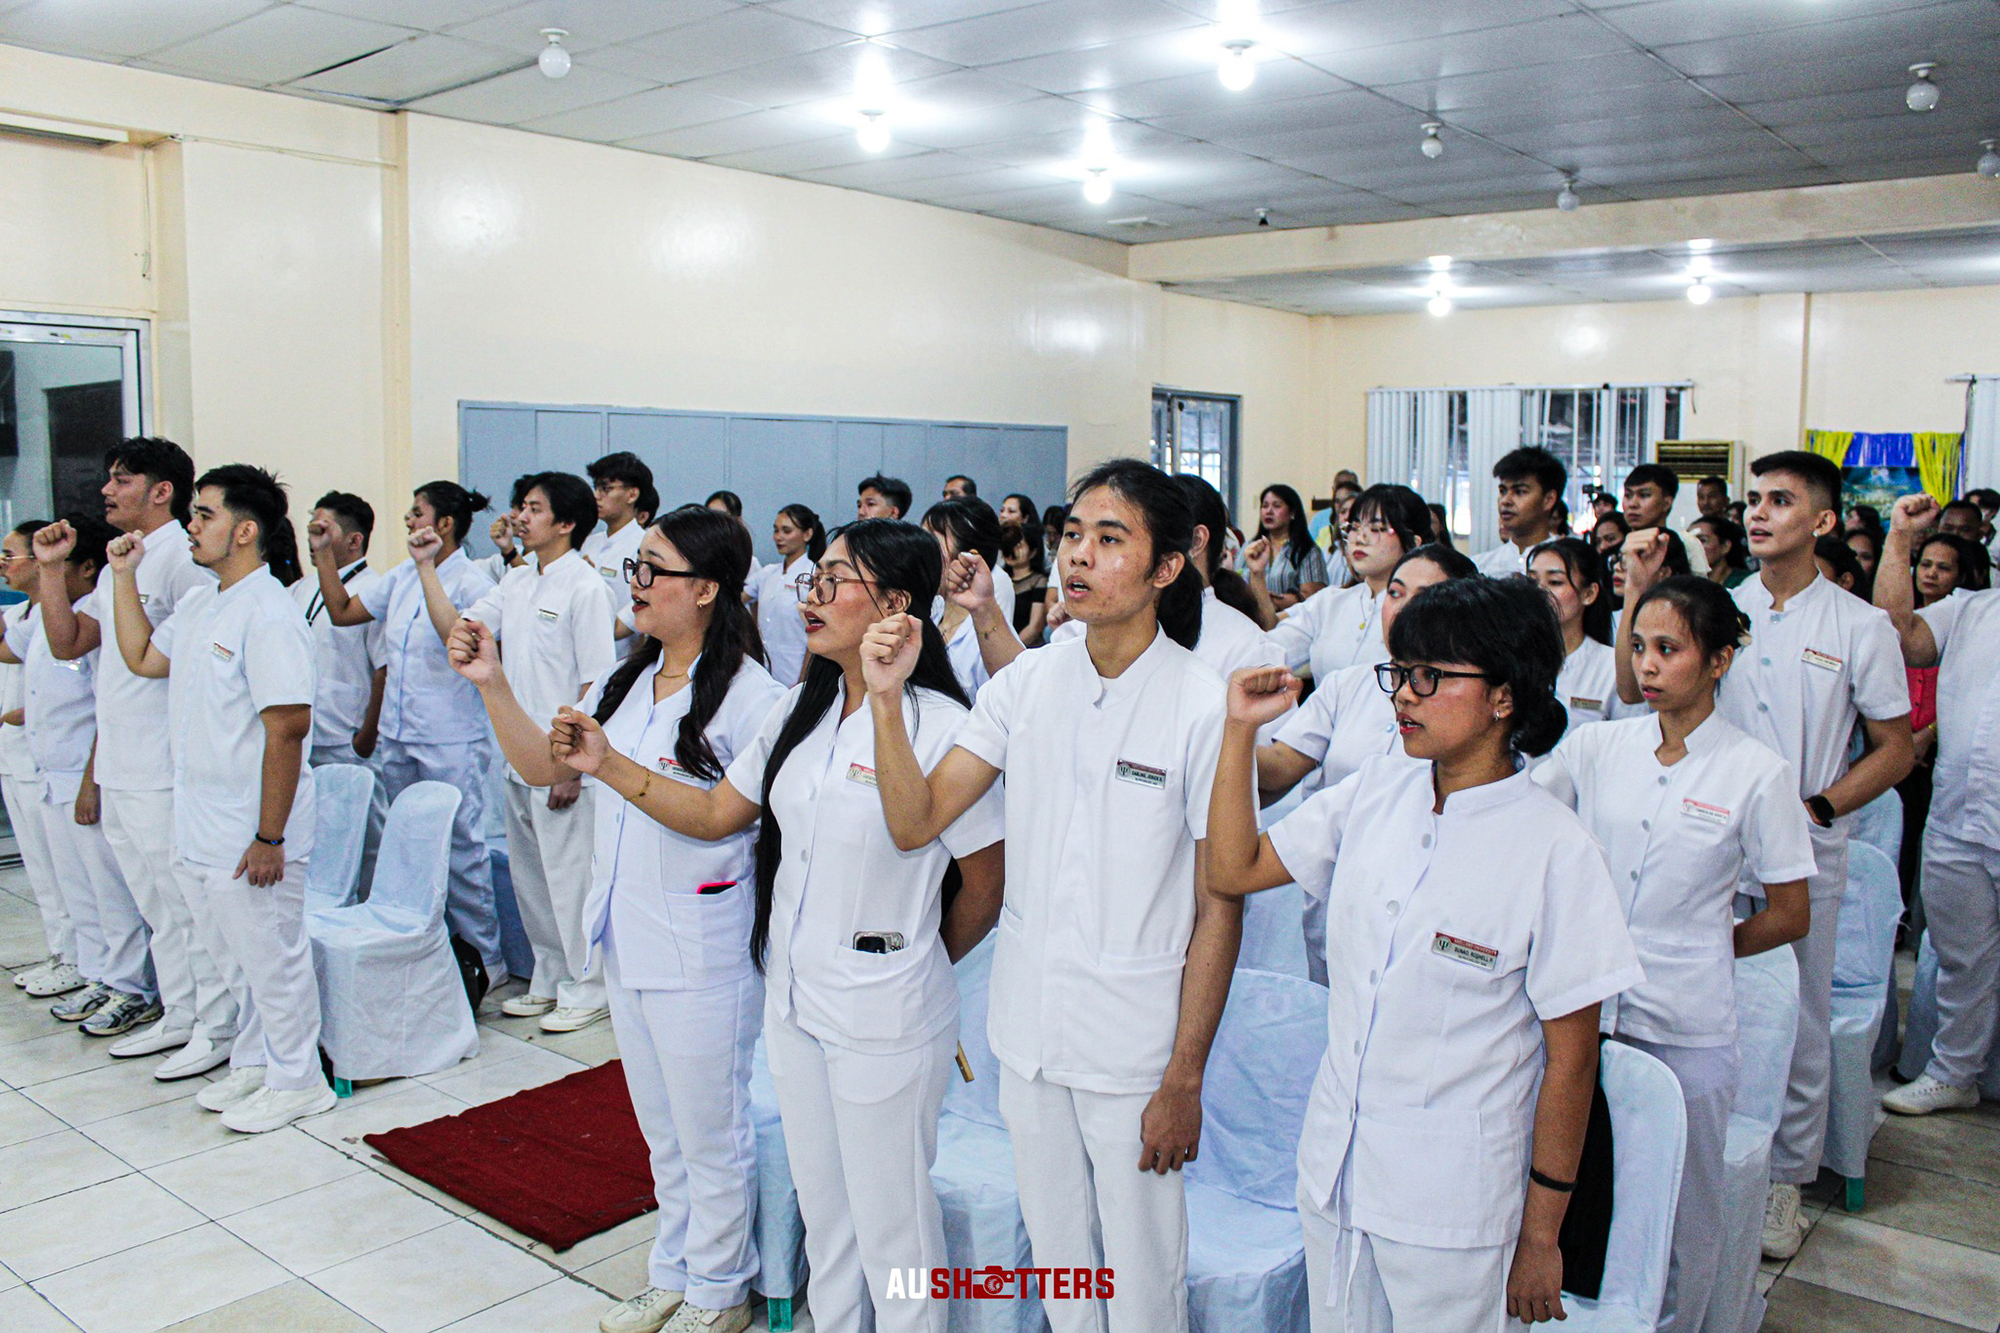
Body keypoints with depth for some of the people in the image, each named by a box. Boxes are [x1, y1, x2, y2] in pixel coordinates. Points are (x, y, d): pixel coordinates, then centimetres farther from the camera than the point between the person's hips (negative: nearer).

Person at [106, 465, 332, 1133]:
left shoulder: (268, 611, -20)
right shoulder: (199, 605, 11)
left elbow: (288, 728, -23)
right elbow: (142, 657, 22)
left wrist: (270, 837, -23)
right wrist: (124, 575, 15)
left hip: (250, 835, -9)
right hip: (200, 829, 9)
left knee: (272, 958, 5)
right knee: (235, 959, 21)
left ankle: (297, 1082, 20)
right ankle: (253, 1065, 36)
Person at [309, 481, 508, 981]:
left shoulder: (471, 582, -11)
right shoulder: (402, 576, 11)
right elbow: (342, 611, 19)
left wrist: (427, 569, -28)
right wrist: (322, 553, 12)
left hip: (450, 741, -8)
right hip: (397, 737, 8)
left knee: (459, 851, 0)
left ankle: (484, 958, 12)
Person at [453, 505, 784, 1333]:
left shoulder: (748, 696, -18)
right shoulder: (626, 682, 7)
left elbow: (733, 817, -20)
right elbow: (543, 768, 8)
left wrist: (616, 767, -24)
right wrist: (492, 684, -4)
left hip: (700, 947, -8)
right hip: (626, 937, 8)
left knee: (710, 1133, 11)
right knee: (662, 1131, 23)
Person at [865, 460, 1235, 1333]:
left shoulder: (1202, 706, -14)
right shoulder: (1027, 682, -1)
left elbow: (1219, 911, -10)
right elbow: (915, 822, -5)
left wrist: (1185, 1079, -10)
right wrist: (885, 698, -18)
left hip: (1134, 1047, -4)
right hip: (1028, 1031, 4)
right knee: (1056, 1262, 21)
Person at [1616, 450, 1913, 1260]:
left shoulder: (1861, 628, -1)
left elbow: (1895, 749, 3)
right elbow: (1634, 689, -2)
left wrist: (1818, 808, -11)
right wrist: (1639, 589, -11)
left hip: (1804, 857, -2)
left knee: (1797, 1024, 8)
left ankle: (1784, 1183, 25)